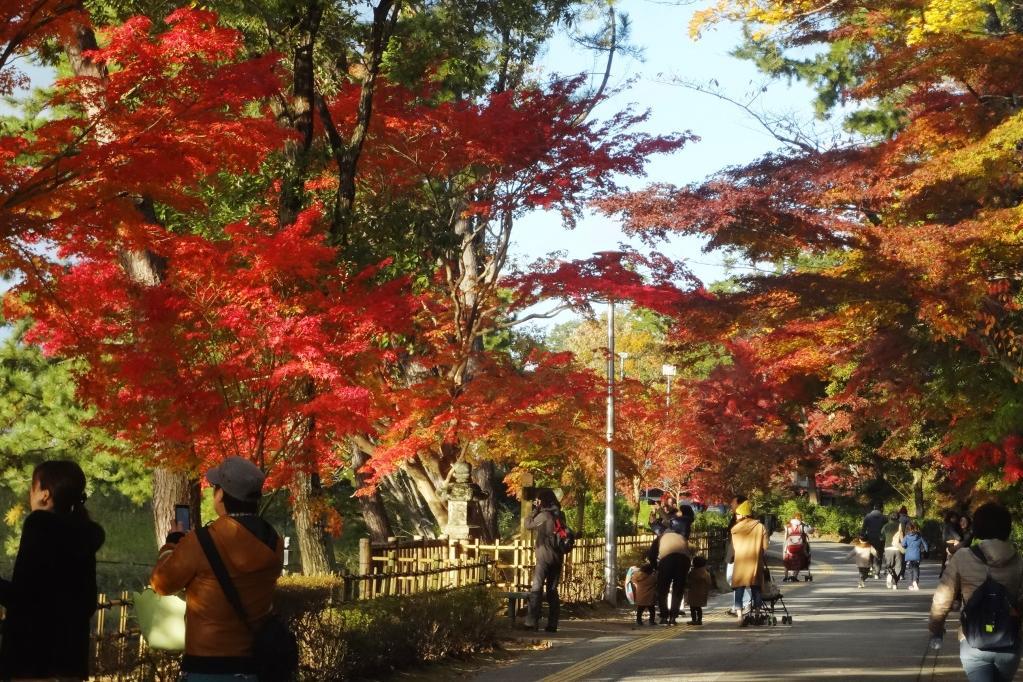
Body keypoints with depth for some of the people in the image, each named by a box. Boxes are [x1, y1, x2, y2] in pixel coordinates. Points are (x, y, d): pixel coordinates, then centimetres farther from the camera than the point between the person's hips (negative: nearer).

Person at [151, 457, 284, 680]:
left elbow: (162, 582, 0)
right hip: (256, 665, 5)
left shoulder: (203, 542, -14)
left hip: (208, 667, -5)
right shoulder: (273, 544, 1)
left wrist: (173, 542, 17)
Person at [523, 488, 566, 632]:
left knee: (536, 589, -4)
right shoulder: (560, 515, 8)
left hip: (544, 558, -7)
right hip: (557, 558, 7)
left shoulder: (544, 515, -12)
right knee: (552, 590, 8)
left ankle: (532, 622, -10)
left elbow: (529, 524, -2)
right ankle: (552, 624, 6)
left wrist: (535, 510, 7)